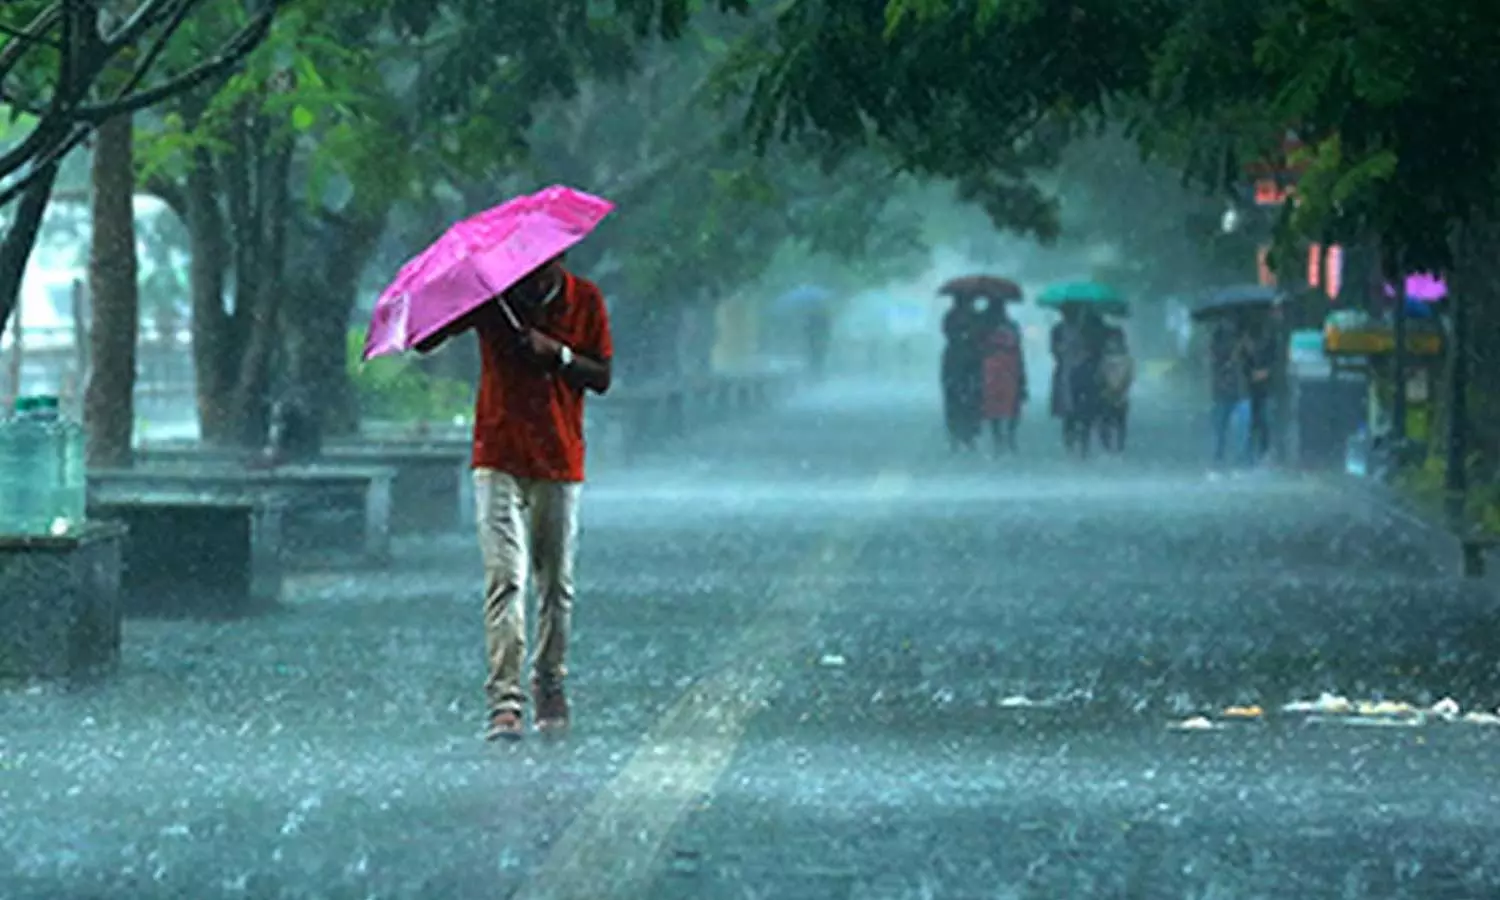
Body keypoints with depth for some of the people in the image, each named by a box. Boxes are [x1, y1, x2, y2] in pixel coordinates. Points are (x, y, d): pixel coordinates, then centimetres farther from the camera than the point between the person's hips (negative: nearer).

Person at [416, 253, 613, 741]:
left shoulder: (585, 300, 2)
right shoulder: (490, 294, -1)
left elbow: (602, 378, 1)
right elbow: (424, 342, -3)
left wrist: (558, 353, -16)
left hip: (560, 463, 2)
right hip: (499, 459, -2)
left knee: (556, 583, 7)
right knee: (506, 578, -12)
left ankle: (550, 691, 22)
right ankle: (505, 701, -16)